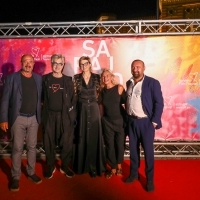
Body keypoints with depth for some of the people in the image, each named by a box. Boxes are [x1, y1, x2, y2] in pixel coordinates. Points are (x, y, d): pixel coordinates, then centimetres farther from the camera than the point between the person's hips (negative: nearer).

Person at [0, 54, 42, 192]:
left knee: (32, 147, 12)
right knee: (17, 148, 3)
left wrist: (40, 116, 5)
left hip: (34, 118, 3)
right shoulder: (12, 78, -4)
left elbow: (40, 97, 10)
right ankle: (15, 177, 17)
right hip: (18, 118, -3)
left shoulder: (38, 78, 6)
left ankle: (31, 173, 27)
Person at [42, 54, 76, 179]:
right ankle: (50, 167, 24)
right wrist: (46, 106, -2)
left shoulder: (68, 80, 3)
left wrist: (72, 115, -2)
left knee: (67, 142, 4)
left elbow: (73, 99, 3)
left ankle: (65, 166, 22)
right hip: (49, 115, 0)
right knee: (49, 142, 7)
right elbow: (41, 97, 7)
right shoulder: (45, 79, 4)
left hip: (65, 116, 0)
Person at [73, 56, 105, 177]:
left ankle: (94, 167, 14)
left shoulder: (96, 77, 3)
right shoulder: (76, 78, 2)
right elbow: (74, 94, 4)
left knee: (94, 137, 3)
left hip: (94, 109, 0)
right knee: (82, 138, 6)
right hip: (81, 110, 0)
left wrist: (93, 102, -1)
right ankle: (82, 166, 21)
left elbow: (99, 93, 7)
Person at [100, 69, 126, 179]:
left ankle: (119, 165, 32)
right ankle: (113, 168, 23)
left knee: (120, 144, 6)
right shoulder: (102, 91, 3)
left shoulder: (119, 88, -8)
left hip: (119, 120, -2)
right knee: (109, 145, 6)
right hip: (107, 121, 3)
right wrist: (102, 118, 8)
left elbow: (126, 102, -7)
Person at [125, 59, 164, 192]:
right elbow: (127, 100, 11)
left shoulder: (152, 83, -9)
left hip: (146, 122, -5)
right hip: (132, 121, 5)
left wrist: (154, 122, -13)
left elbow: (159, 103, -10)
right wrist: (127, 118, 5)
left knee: (148, 151, 5)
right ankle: (134, 174, 32)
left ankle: (150, 180, 20)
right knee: (133, 149, 15)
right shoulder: (129, 83, 8)